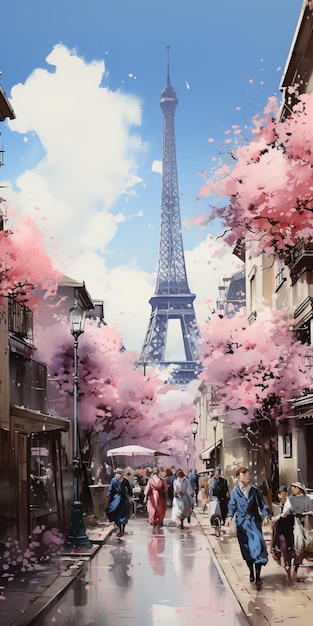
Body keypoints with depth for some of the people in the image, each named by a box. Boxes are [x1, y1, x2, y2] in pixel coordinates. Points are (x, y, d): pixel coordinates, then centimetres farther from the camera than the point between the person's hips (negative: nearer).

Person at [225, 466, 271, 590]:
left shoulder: (255, 491, 6)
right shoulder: (235, 493, 3)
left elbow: (262, 504, 7)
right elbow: (232, 506, 0)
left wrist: (266, 515, -9)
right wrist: (230, 516, -19)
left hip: (254, 521, 0)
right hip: (242, 523, 0)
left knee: (257, 544, -15)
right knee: (246, 549, 6)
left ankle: (258, 577, -11)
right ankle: (251, 572, 28)